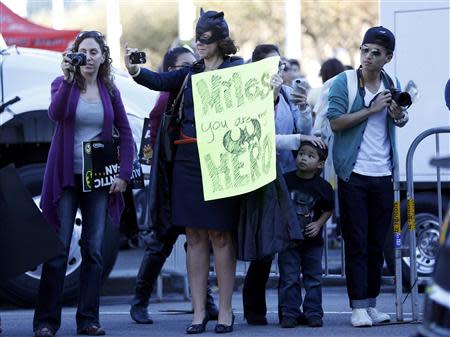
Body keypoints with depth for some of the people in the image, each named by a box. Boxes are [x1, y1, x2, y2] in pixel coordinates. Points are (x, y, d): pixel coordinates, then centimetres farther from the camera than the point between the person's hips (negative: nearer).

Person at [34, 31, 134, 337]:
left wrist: (124, 174, 0)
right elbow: (56, 114, -20)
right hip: (66, 175, -3)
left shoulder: (110, 91, 9)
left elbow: (125, 133, 10)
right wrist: (67, 79, -33)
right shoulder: (63, 84, 0)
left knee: (94, 250, 2)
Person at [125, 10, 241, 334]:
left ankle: (225, 311, 7)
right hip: (188, 160, 5)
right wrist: (135, 70, -13)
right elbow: (160, 81, 5)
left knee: (220, 236, -1)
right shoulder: (191, 73, 15)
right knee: (195, 236, 5)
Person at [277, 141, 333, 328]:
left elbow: (328, 209, 8)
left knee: (313, 278, 6)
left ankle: (313, 313, 13)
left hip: (312, 241, 0)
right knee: (289, 278, 0)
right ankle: (289, 314, 6)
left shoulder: (322, 187, -5)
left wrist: (319, 223, -7)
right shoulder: (286, 181, -5)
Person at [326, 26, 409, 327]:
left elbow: (403, 121, 16)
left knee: (377, 245, 8)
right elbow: (336, 122, -13)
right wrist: (372, 109, -16)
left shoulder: (391, 85, 9)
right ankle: (358, 307, -5)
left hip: (383, 175, 4)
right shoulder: (344, 82, -4)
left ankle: (372, 305, 13)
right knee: (357, 244, -5)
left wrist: (398, 114, -8)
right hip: (354, 175, -4)